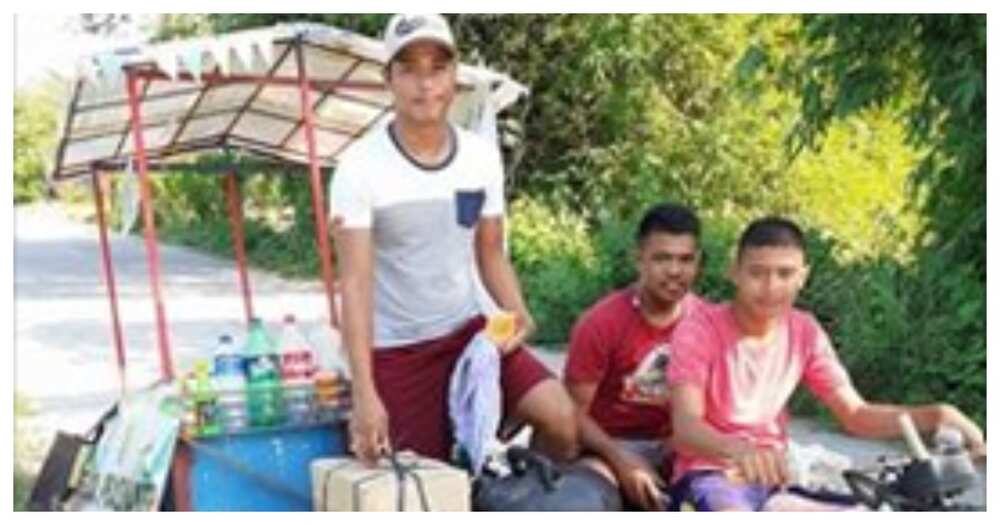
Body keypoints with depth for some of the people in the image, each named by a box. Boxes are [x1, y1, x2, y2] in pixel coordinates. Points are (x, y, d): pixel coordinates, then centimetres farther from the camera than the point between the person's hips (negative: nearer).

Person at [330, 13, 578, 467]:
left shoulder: (483, 157, -2)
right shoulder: (360, 166, -16)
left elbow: (491, 254, 8)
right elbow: (355, 282, -21)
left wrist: (517, 312, -15)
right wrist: (365, 394, -29)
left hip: (468, 330, 4)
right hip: (395, 350, -3)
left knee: (562, 419, -13)